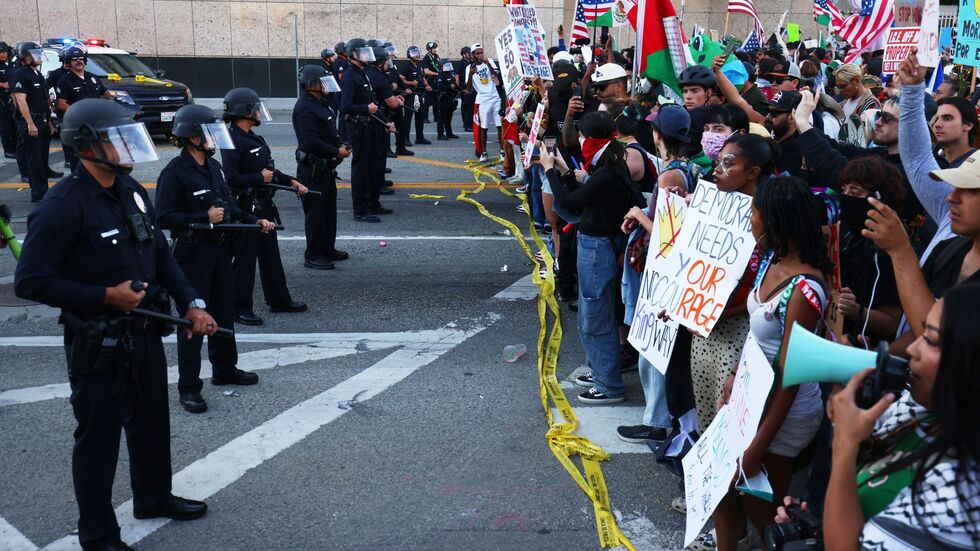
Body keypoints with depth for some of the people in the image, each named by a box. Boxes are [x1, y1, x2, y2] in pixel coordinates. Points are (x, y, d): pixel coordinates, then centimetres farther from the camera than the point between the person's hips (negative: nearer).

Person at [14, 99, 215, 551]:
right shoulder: (62, 206, -20)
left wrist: (190, 303, 1)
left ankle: (153, 498, 45)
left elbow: (161, 254, 13)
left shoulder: (132, 192, 5)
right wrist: (106, 296, -23)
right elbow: (29, 281, -21)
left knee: (151, 422, 23)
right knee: (99, 438, 6)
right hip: (98, 344, -8)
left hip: (146, 331, 8)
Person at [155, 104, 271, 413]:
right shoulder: (174, 173, -15)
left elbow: (228, 207, 17)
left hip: (219, 250, 8)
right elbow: (163, 217, -19)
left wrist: (254, 221, 4)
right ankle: (189, 387, 7)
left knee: (224, 311, 18)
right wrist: (204, 218, -23)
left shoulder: (214, 167, 9)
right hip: (192, 254, -8)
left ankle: (224, 369, 35)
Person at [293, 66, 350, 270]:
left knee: (329, 209, 17)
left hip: (326, 166, 10)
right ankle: (313, 256, 6)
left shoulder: (321, 104, 13)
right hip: (312, 167, -10)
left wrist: (341, 145, 3)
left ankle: (328, 249, 29)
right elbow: (311, 141, -26)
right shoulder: (305, 108, -19)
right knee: (316, 212, -3)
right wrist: (336, 152, -18)